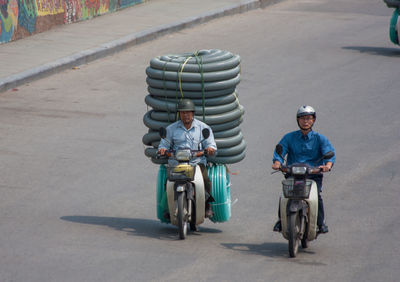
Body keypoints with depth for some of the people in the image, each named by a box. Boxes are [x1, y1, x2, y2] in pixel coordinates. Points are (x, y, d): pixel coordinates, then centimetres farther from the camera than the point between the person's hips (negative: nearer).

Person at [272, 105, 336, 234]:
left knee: (316, 195, -28)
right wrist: (277, 163, -25)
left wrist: (328, 165, -32)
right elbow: (280, 150, -1)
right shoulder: (289, 137, 11)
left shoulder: (320, 139, 6)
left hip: (314, 174, -1)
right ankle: (281, 220, -6)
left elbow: (330, 152, -9)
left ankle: (321, 223, -14)